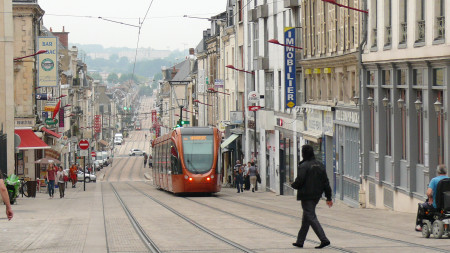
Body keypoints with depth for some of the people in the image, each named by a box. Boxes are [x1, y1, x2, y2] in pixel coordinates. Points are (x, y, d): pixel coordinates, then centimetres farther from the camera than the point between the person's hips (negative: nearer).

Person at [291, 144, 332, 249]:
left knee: (311, 218, -7)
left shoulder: (303, 166, -15)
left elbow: (299, 181, -19)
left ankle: (324, 239, -18)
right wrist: (329, 197, 10)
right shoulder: (320, 165, 8)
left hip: (306, 195, -8)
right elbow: (326, 182, 7)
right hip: (316, 196, 8)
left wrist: (293, 185, 5)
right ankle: (300, 241, 25)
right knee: (306, 218, 17)